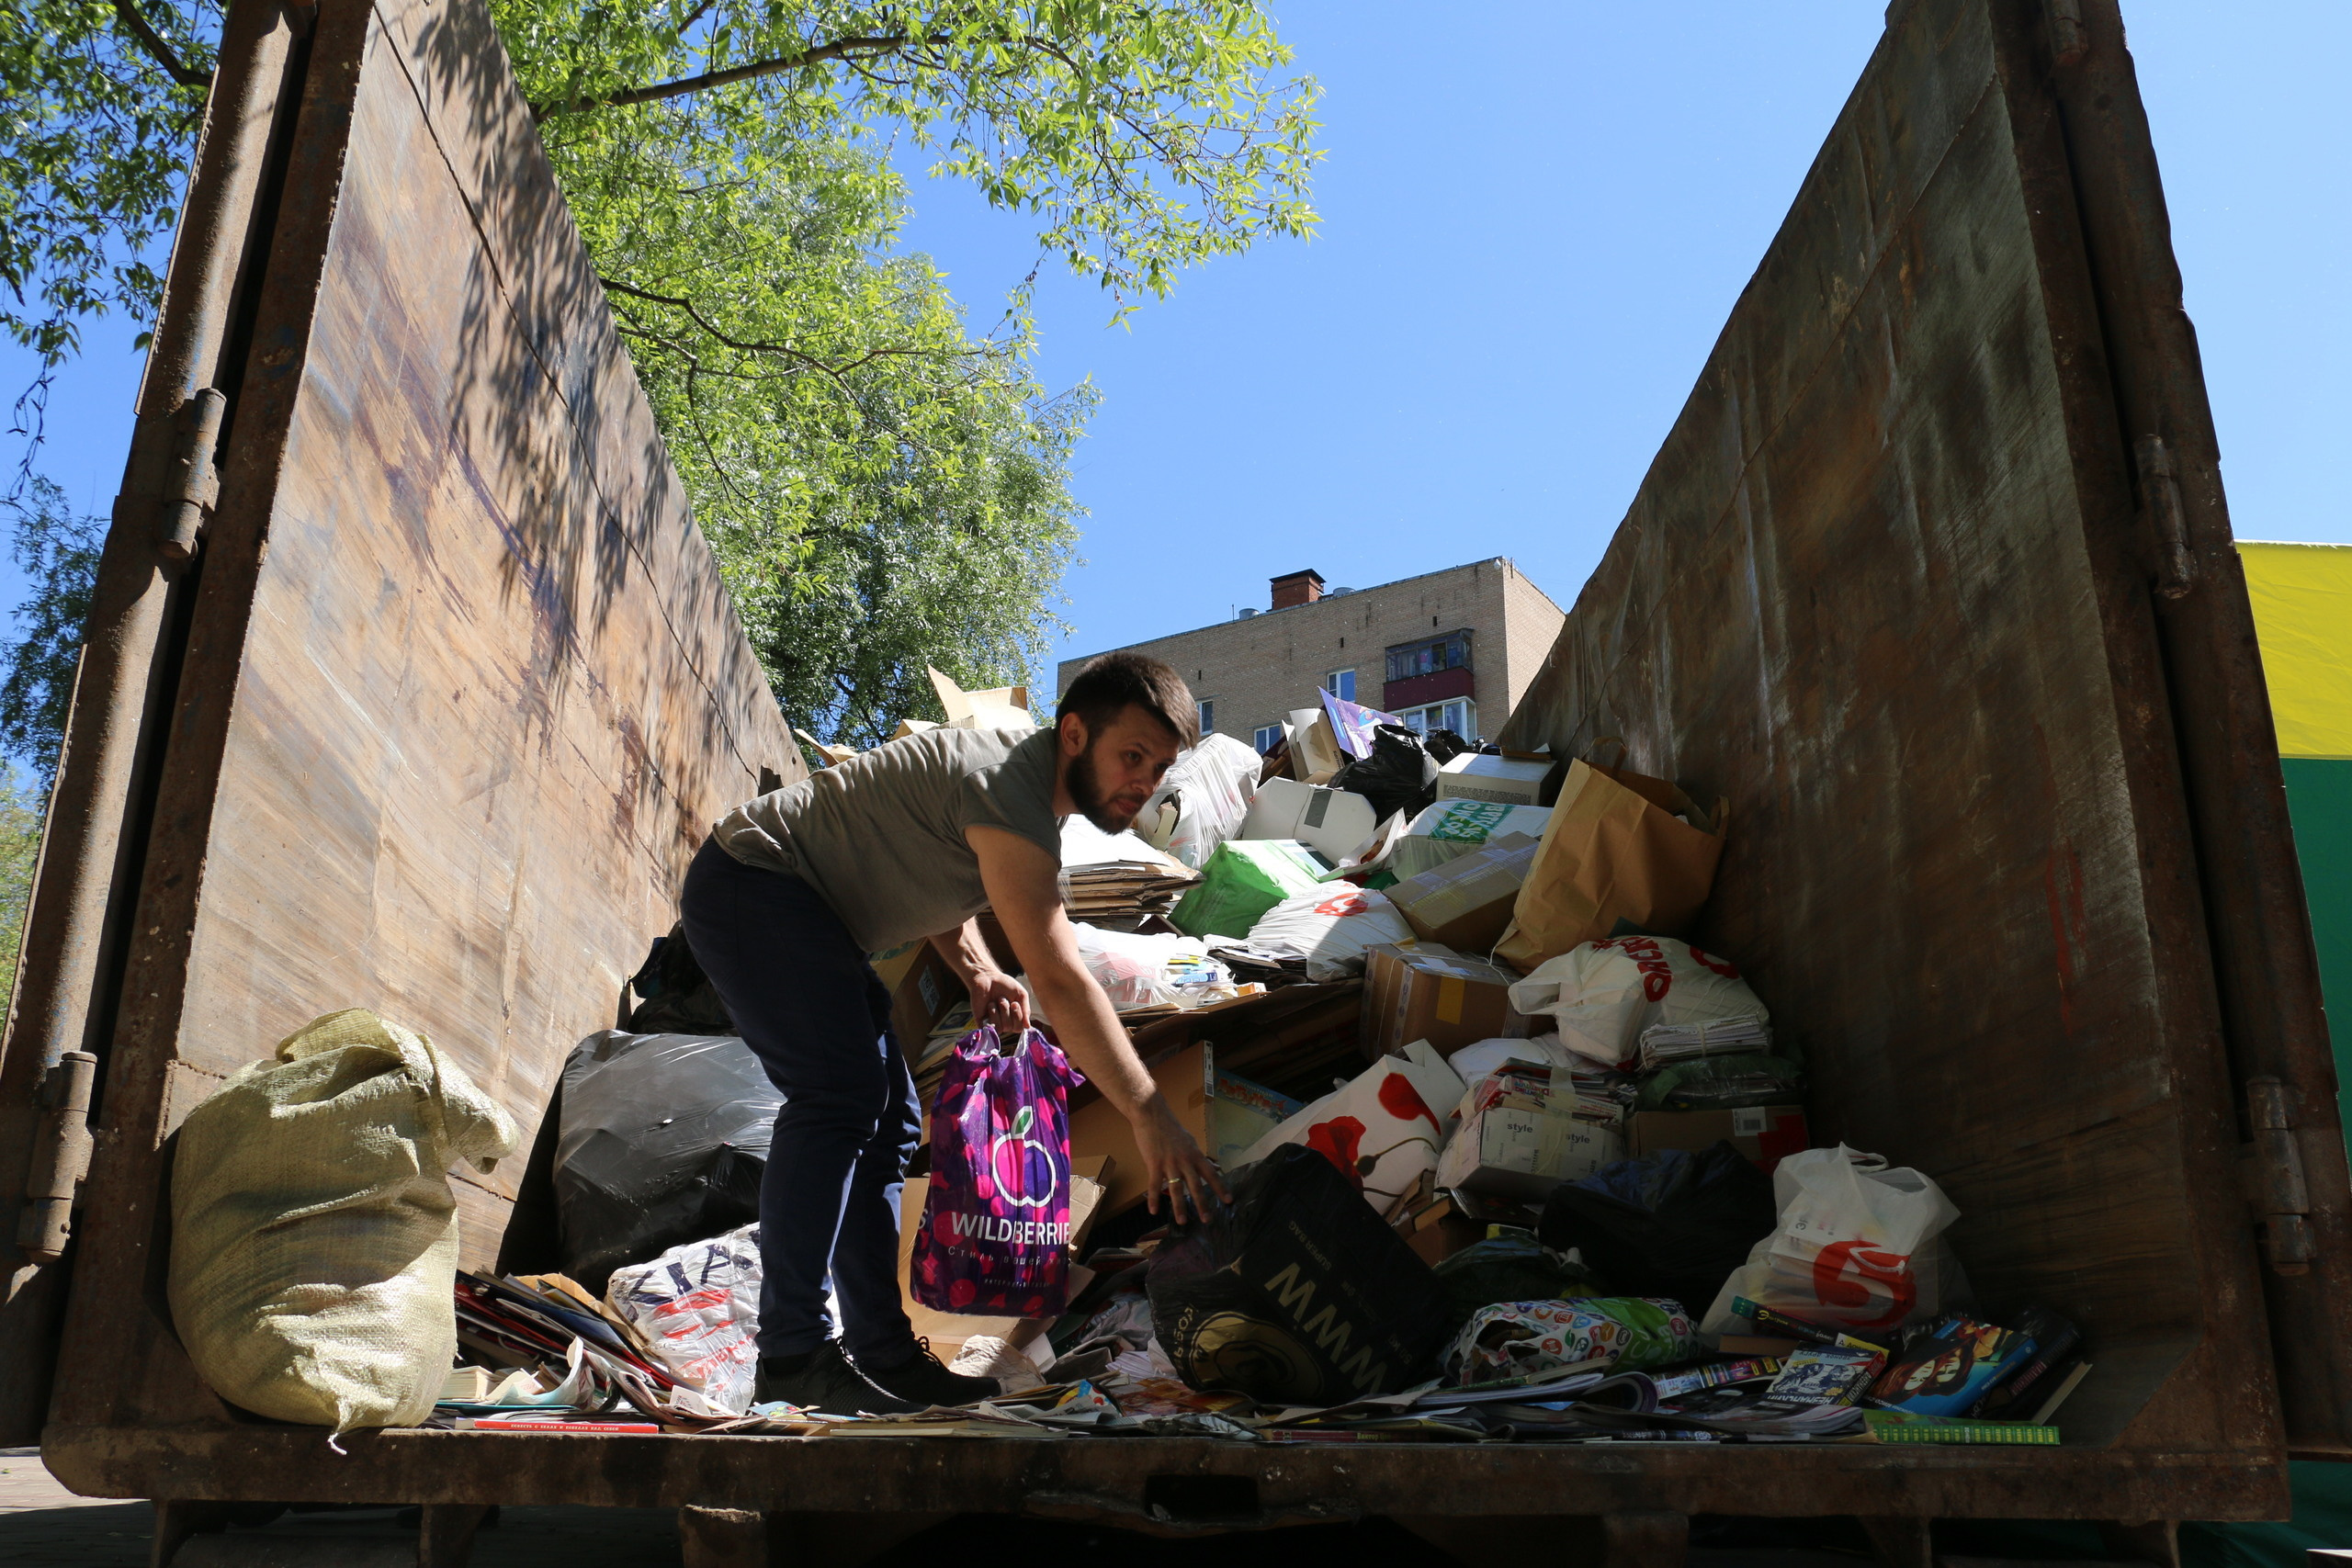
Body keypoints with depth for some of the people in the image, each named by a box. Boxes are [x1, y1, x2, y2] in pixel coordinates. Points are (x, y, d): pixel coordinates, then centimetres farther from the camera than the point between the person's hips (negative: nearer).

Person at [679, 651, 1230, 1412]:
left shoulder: (1026, 766, 6)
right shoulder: (1009, 790, -26)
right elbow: (1061, 981, -31)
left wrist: (977, 970, -2)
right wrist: (1153, 1121, -31)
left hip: (808, 915, 10)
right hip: (751, 884, -10)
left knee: (889, 1122, 4)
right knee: (837, 1097, -23)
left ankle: (883, 1351, 6)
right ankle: (792, 1354, -19)